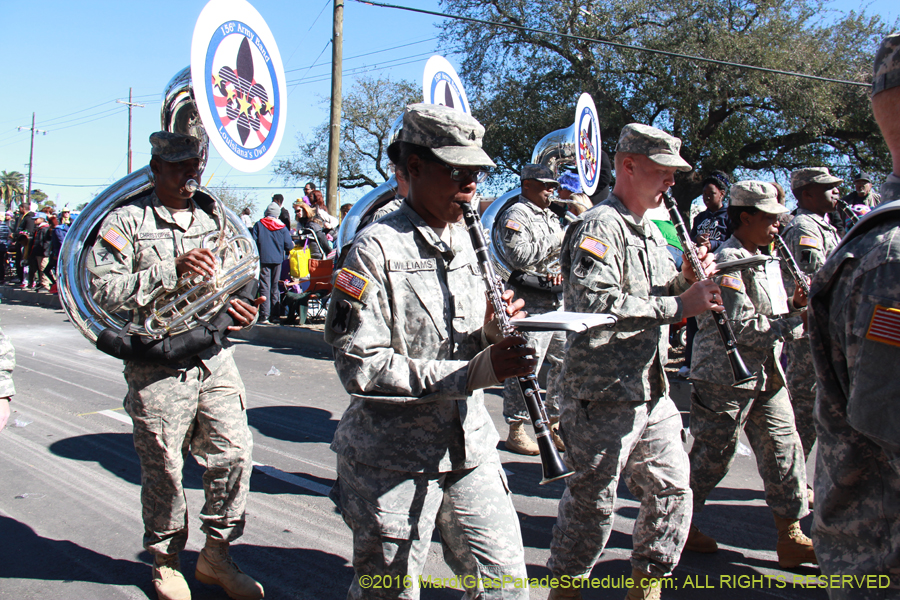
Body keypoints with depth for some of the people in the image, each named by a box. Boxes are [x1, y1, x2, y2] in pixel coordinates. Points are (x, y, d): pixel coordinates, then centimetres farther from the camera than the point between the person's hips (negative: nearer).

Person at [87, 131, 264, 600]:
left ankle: (216, 555, 20)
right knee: (163, 469, 6)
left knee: (234, 454, 1)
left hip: (214, 357, 4)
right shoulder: (127, 221, -2)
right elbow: (104, 288, -14)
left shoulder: (213, 219, 14)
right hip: (157, 365, -4)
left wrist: (236, 309, 3)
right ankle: (165, 560, 28)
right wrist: (170, 270, -23)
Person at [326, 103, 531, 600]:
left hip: (471, 448, 6)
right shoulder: (376, 249, -15)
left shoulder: (469, 241, 8)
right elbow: (358, 367, -22)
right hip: (393, 460, -6)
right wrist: (473, 371, -24)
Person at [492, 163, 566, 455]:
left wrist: (561, 271, 4)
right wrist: (554, 243, -13)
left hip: (558, 300, 9)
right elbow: (519, 257, -20)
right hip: (531, 302, -9)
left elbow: (563, 254, 26)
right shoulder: (516, 214, -7)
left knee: (564, 362, 11)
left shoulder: (551, 216, 21)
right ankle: (516, 432, 4)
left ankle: (554, 425, 23)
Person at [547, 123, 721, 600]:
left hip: (652, 393, 9)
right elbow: (597, 302, -28)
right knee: (592, 501, 3)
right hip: (604, 395, -9)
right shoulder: (600, 226, -14)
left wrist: (685, 281, 2)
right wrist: (679, 305, -24)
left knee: (672, 490, 14)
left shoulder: (650, 230, 17)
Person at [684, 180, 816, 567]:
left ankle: (791, 538, 18)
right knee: (713, 455, 3)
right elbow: (743, 328, -23)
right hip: (726, 378, -9)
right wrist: (797, 322, -17)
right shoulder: (727, 263, -17)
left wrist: (795, 304, 0)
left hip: (765, 375, 9)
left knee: (783, 448, 9)